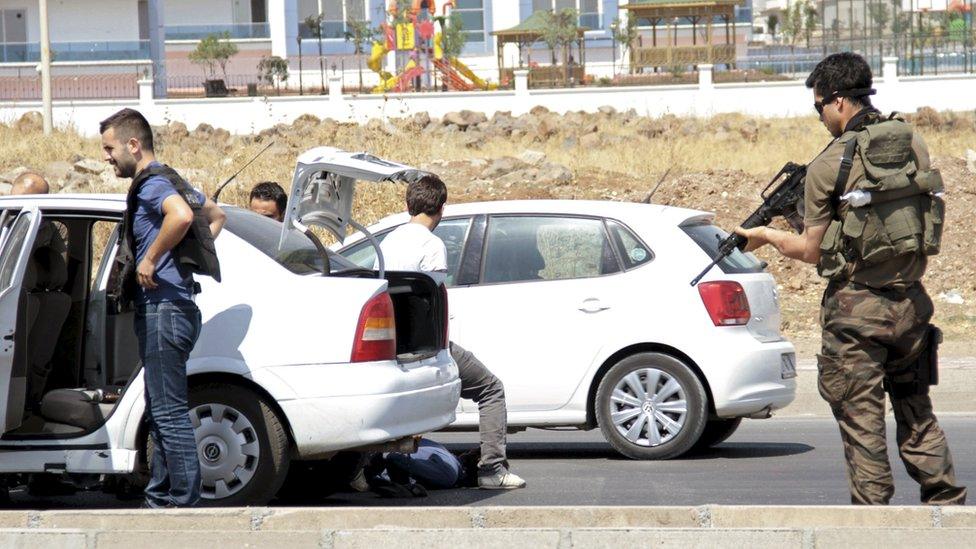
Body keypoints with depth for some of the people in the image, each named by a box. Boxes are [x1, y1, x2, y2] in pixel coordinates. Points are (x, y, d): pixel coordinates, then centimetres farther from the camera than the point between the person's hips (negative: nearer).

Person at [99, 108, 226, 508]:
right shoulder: (172, 182, 18)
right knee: (161, 412, 15)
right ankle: (159, 499, 21)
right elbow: (215, 216, 33)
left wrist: (150, 260, -23)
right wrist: (189, 253, 21)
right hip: (166, 309, 11)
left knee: (169, 414, -9)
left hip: (163, 309, -11)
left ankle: (184, 502, -9)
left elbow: (181, 216, -35)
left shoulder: (151, 184, -13)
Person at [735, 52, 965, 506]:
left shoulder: (829, 166, -12)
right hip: (910, 301, 5)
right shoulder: (913, 144, 3)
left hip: (856, 307, -5)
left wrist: (766, 236, 13)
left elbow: (811, 251, -5)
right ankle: (945, 502, 13)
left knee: (862, 419, 2)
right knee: (916, 412, 15)